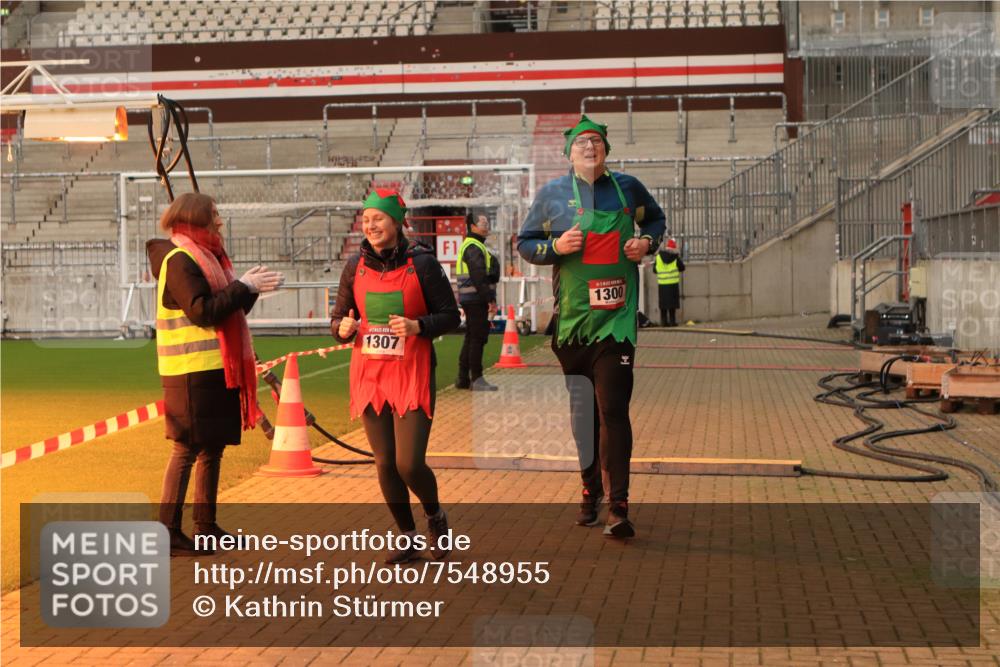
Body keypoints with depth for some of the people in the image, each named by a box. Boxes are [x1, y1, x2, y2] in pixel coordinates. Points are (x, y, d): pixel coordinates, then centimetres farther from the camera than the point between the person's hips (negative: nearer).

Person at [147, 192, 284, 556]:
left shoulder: (207, 256, 18)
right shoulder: (179, 259, -12)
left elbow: (229, 307, 18)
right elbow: (202, 311, -21)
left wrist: (251, 286, 1)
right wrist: (244, 287, -17)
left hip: (217, 369, 10)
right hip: (192, 372, -10)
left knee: (213, 448, 13)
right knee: (187, 450, -7)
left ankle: (206, 526, 23)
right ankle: (169, 533, -1)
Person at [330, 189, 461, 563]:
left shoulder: (422, 263, -4)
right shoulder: (356, 266, 6)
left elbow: (451, 317, -1)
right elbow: (338, 318, 14)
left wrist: (418, 326, -19)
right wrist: (343, 328, -10)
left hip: (412, 377, -4)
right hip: (368, 375, 4)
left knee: (410, 464, -10)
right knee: (385, 463, 7)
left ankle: (435, 516, 22)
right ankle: (408, 537, 25)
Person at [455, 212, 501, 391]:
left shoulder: (469, 246, 22)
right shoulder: (474, 248, -13)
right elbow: (479, 277, -21)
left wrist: (490, 299, 20)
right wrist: (490, 299, -21)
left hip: (470, 300, 11)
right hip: (476, 300, -11)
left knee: (471, 338, 14)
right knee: (478, 338, -8)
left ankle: (463, 378, 19)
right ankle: (476, 379, -6)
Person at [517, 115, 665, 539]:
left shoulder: (627, 188, 6)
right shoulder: (552, 193, 3)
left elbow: (656, 219, 24)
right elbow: (524, 243, 9)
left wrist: (647, 241, 3)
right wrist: (556, 246, -11)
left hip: (616, 318, -1)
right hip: (571, 319, 1)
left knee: (613, 408, -11)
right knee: (581, 411, 10)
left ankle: (618, 506, -10)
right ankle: (590, 491, 27)